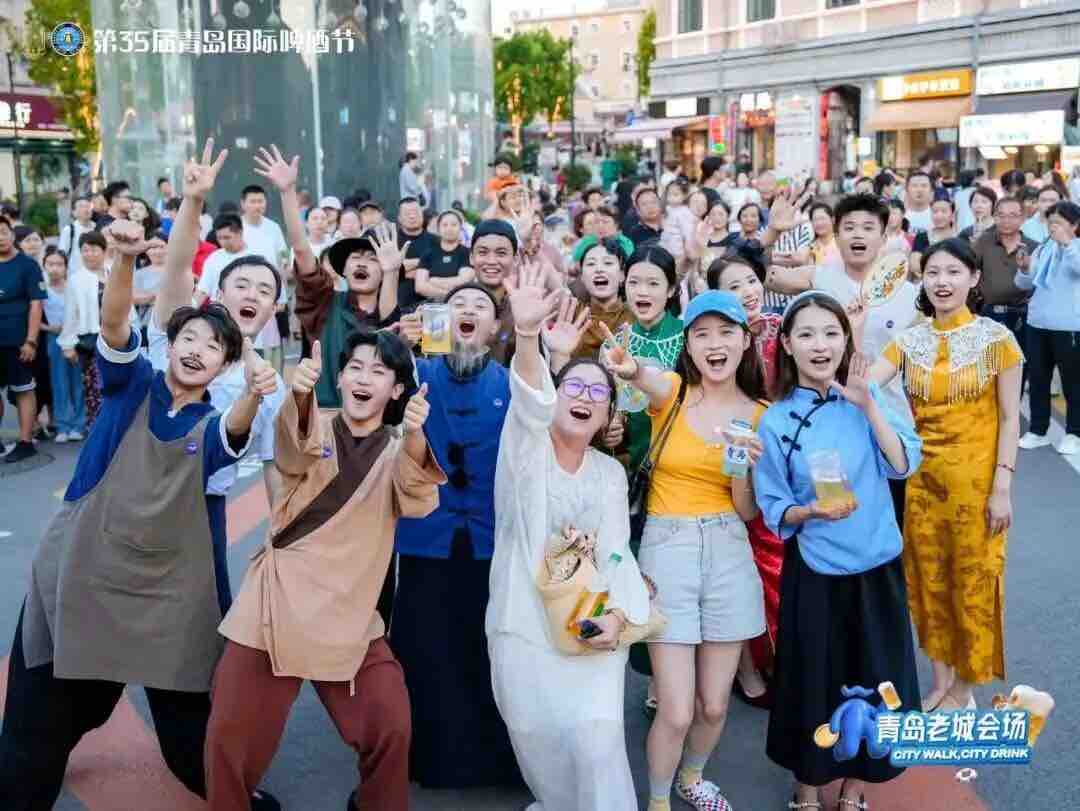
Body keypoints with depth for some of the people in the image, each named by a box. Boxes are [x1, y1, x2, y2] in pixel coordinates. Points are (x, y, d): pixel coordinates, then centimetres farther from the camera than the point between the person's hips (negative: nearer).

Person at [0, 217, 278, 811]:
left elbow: (236, 426, -25)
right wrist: (126, 257, -36)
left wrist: (254, 394, -48)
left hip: (166, 588, 0)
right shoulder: (132, 386, 0)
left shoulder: (211, 427, 0)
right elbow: (114, 322, -17)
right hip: (79, 573, 0)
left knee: (188, 714, 9)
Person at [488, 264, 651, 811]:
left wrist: (620, 614, -14)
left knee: (597, 736, -14)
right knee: (539, 741, 3)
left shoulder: (611, 473, 8)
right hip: (524, 627, -2)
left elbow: (617, 554, 5)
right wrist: (527, 335, -45)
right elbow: (529, 402, -26)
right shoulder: (525, 449, -3)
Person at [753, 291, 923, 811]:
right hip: (815, 573, -2)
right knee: (814, 685, 8)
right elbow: (774, 510, -4)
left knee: (876, 682, 10)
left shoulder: (868, 397, -1)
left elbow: (905, 464, -11)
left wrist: (869, 406, -19)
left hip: (878, 567, 2)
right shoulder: (776, 421, -7)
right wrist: (811, 512, -24)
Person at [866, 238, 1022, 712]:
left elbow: (1009, 418, -6)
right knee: (929, 581, 12)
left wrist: (1002, 486, -11)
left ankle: (963, 690, 24)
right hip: (922, 478, 4)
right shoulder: (909, 341, 2)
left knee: (973, 582, 7)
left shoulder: (997, 338, -7)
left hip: (975, 479, -3)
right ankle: (940, 681, 29)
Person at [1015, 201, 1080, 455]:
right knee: (1038, 379, 11)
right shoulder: (1043, 249, 10)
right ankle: (1037, 430, 21)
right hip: (1037, 323, 5)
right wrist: (1024, 269, -9)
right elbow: (1024, 284, 10)